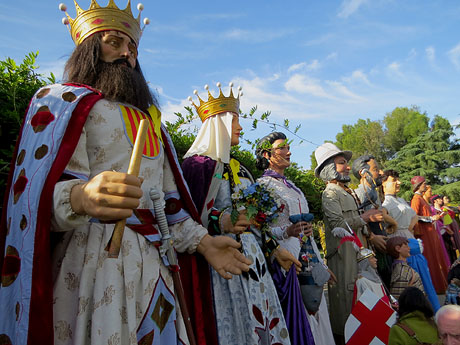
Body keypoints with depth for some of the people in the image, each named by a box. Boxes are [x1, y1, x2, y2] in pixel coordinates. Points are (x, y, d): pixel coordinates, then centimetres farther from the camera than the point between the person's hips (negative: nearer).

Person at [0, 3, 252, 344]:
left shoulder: (149, 118, 21)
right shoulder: (62, 99, 3)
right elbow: (44, 192, -12)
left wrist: (202, 241, 8)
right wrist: (81, 197, -34)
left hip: (152, 262, 6)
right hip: (92, 254, -5)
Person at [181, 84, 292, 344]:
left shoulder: (237, 167, 17)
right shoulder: (198, 163, -7)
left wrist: (274, 248, 17)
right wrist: (221, 221, -32)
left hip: (250, 253, 7)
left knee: (261, 320, 8)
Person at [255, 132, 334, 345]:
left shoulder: (291, 186, 18)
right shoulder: (263, 184, -6)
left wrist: (321, 264, 20)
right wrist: (287, 232, -28)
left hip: (308, 256, 8)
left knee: (314, 308, 9)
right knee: (295, 309, -4)